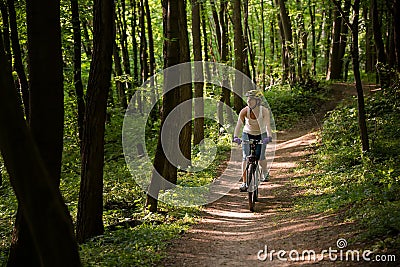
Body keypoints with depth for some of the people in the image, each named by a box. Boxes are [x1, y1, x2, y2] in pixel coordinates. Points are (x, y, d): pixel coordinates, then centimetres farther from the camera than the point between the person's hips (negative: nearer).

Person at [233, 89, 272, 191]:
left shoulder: (264, 111, -25)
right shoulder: (245, 111, -22)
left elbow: (268, 125, -36)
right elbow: (239, 124, -32)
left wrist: (269, 137, -54)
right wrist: (235, 136, -48)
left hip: (261, 135, -1)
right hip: (247, 134, 1)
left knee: (260, 157, -8)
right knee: (246, 157, -13)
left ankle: (265, 173, 26)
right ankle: (244, 182, -10)